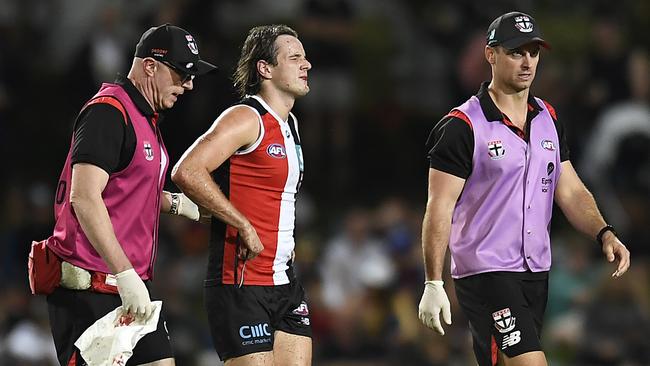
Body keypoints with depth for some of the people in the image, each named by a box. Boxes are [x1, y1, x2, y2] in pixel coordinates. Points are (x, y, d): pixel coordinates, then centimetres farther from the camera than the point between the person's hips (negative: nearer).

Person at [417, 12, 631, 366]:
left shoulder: (548, 119, 12)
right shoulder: (462, 126, -10)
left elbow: (571, 191, 14)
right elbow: (440, 208, -11)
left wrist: (604, 233, -5)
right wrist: (433, 285, -16)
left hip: (535, 272, 7)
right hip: (485, 274, -7)